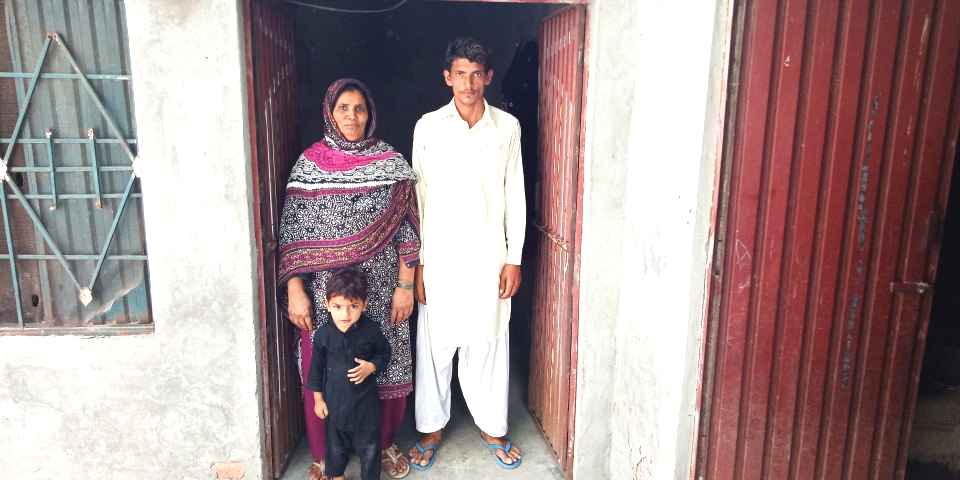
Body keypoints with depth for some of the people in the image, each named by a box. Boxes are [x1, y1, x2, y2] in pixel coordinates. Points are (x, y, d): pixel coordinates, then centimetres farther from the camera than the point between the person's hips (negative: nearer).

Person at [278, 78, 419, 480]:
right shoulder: (309, 163, -1)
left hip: (380, 291, 1)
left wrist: (405, 285, -4)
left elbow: (406, 230, 0)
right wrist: (295, 291, -8)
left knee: (383, 369, 12)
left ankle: (384, 443, 36)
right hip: (326, 292, 0)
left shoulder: (390, 162, -1)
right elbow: (292, 234, -3)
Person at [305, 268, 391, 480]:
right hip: (334, 400, 1)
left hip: (365, 400, -1)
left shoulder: (371, 331, -16)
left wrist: (371, 366, -19)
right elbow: (317, 367, 0)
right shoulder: (323, 334, -13)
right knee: (336, 443, 21)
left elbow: (384, 353, 1)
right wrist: (318, 398, 3)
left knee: (368, 443, 13)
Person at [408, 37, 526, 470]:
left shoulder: (507, 127, 1)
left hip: (490, 257, 1)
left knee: (489, 342, 12)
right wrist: (418, 262, -3)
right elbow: (419, 196, 0)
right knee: (435, 343, 10)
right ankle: (432, 427, 30)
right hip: (440, 257, 0)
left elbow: (515, 196, 3)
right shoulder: (428, 127, -2)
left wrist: (514, 259, 0)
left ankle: (492, 425, 32)